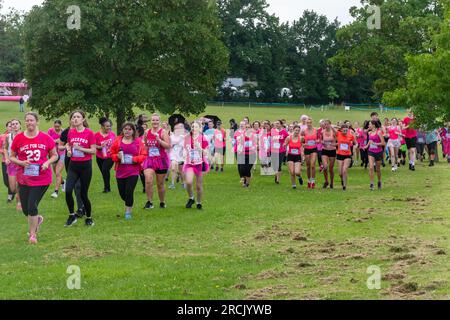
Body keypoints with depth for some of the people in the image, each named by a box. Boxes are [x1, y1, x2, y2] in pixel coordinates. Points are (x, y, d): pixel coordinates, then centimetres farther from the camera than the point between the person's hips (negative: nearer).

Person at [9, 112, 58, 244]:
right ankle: (38, 219, 40)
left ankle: (33, 234, 12)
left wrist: (47, 162, -12)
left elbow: (55, 155, 7)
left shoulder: (45, 138, -3)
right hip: (24, 179, 2)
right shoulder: (18, 138, -2)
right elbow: (12, 157, 5)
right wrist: (21, 163, -13)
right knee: (25, 209, 5)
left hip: (42, 178, -2)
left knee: (32, 206, -8)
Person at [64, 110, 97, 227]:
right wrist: (68, 150, 0)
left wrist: (80, 148, -20)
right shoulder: (70, 132, 4)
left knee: (83, 194, 2)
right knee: (68, 191, -12)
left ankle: (89, 218, 21)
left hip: (85, 165, -4)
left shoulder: (89, 133, -8)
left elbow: (94, 151, -10)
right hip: (73, 165, 4)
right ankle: (72, 216, 6)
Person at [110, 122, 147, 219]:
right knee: (122, 193, 7)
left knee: (129, 192, -12)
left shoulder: (138, 141, 0)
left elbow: (144, 155, 0)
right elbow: (112, 153, 10)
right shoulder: (118, 141, 5)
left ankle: (128, 211, 6)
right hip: (120, 171, 3)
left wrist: (134, 159, -14)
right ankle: (128, 204, 40)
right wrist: (117, 156, -10)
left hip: (133, 172, -3)